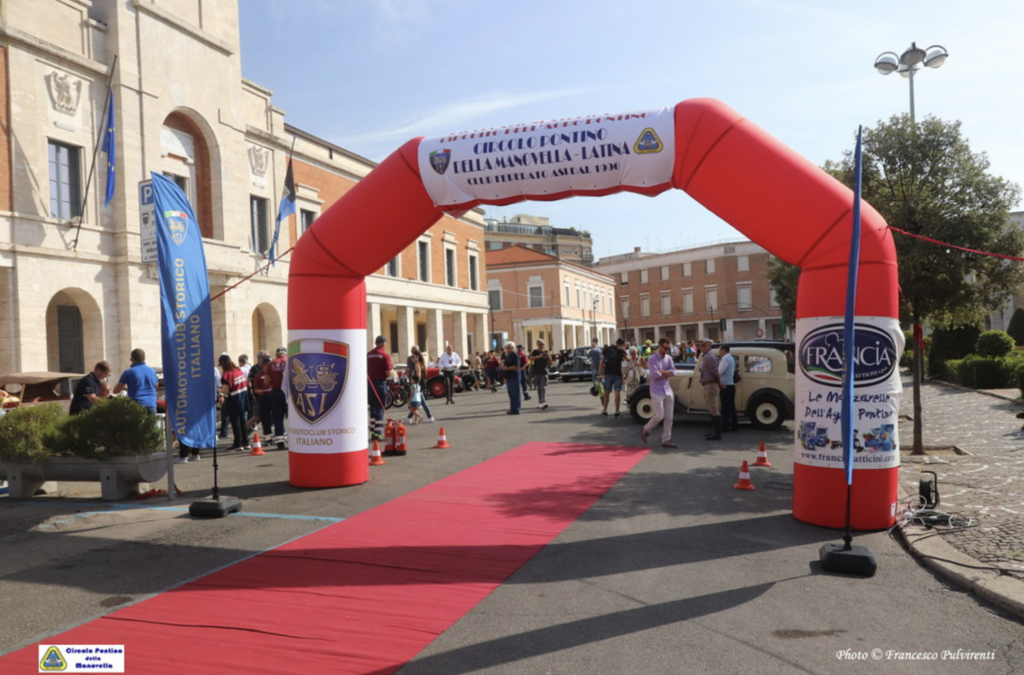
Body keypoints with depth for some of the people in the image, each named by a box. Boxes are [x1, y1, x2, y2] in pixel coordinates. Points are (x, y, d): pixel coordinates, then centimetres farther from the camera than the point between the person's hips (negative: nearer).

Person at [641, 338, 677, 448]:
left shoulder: (668, 358, 9)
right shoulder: (652, 359, -10)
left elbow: (673, 372, -3)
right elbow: (655, 374, -21)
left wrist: (661, 371, -15)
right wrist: (667, 373, -5)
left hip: (668, 390, 6)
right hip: (657, 391, -6)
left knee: (669, 417, 4)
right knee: (659, 416, -7)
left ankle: (666, 440, 10)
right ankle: (645, 429, 18)